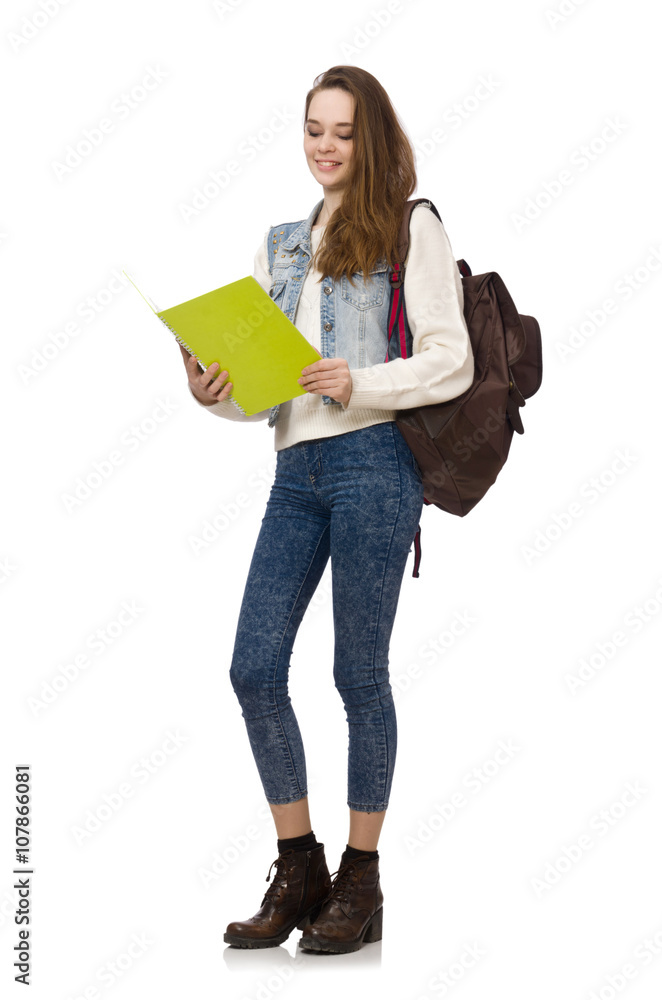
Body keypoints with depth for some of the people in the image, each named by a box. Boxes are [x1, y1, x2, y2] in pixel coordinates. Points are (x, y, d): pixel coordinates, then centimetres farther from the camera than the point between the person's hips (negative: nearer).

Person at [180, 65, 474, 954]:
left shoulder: (411, 230, 4)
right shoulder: (282, 245, 20)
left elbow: (452, 362, -4)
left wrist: (358, 383, -18)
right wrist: (216, 392, -6)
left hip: (373, 460, -5)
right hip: (296, 468, 6)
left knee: (359, 672, -1)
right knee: (255, 668, 0)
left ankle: (361, 883, 13)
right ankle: (298, 873, 14)